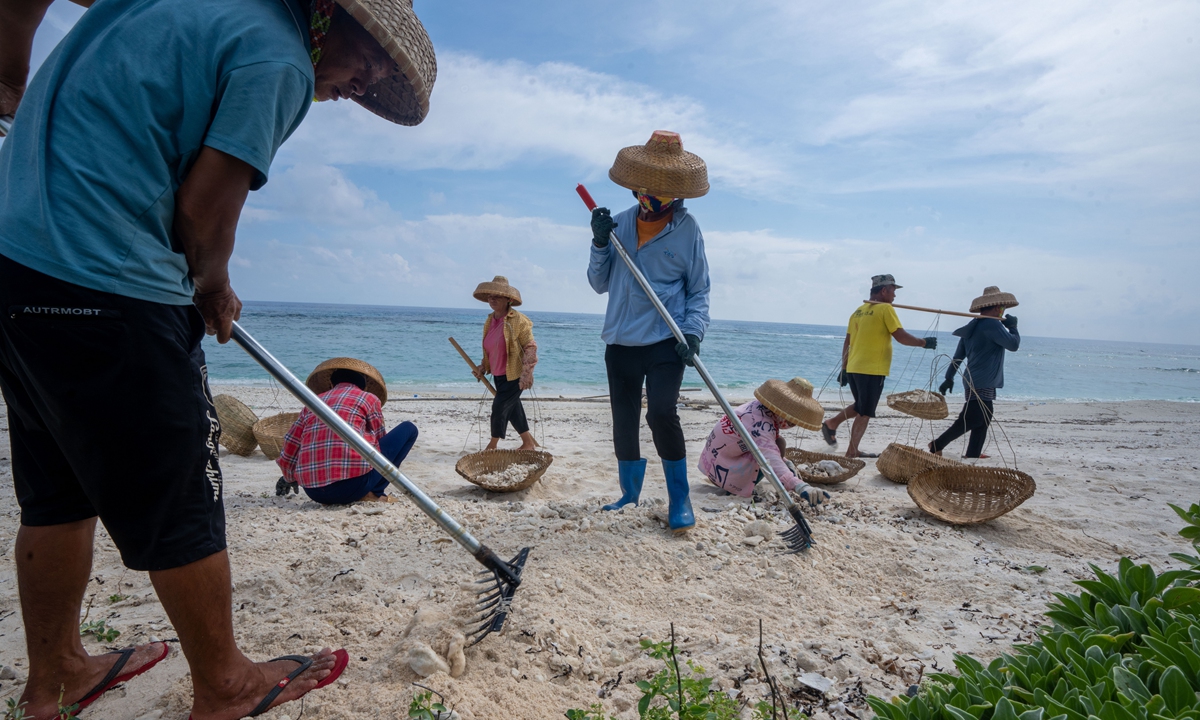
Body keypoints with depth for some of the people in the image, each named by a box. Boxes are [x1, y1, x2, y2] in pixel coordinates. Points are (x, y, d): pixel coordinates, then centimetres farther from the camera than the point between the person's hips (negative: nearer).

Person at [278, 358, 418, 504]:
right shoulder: (369, 398, 11)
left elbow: (288, 453, 21)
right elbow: (379, 444, 20)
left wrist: (291, 479, 44)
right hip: (351, 486, -5)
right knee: (408, 429, 13)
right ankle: (374, 492, 4)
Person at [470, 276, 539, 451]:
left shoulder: (518, 321, -15)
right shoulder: (489, 321, 8)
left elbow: (530, 347, -16)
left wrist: (527, 373, -23)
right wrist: (483, 367, 12)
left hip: (514, 375, -8)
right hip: (498, 375, 8)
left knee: (499, 408, -6)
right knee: (512, 408, 14)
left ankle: (492, 446, 10)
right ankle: (528, 442, 28)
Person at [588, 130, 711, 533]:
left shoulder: (687, 229, -2)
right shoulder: (619, 224, 7)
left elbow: (699, 291, 0)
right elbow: (599, 284, 8)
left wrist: (693, 332, -15)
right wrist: (600, 244, -7)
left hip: (665, 341, -4)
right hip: (620, 342, 4)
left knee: (661, 413, -21)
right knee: (624, 423, 10)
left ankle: (680, 499, -2)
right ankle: (630, 496, 28)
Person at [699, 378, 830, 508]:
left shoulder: (760, 406, -3)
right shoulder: (760, 426, -32)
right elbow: (771, 462, -46)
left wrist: (784, 462, 11)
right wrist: (801, 487, -56)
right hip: (721, 472, -10)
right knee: (779, 444, -18)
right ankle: (744, 490, -13)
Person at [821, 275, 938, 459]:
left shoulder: (859, 311, 13)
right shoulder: (885, 309, -7)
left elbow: (847, 342, 14)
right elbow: (901, 337, -12)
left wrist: (844, 368, 18)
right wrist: (924, 342, 2)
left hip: (853, 368, 7)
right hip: (872, 370, -7)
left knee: (860, 407, 25)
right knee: (865, 413, 3)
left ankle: (831, 424, 18)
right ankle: (852, 452, 8)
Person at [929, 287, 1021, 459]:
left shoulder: (973, 326, 15)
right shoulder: (993, 325, -12)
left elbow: (958, 356, 16)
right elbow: (1013, 344, -14)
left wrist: (949, 377, 19)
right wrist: (1012, 327, 3)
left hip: (972, 381, 10)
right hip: (982, 384, -10)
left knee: (982, 420, 14)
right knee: (969, 420, -11)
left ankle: (973, 453, 17)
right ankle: (937, 445, -10)